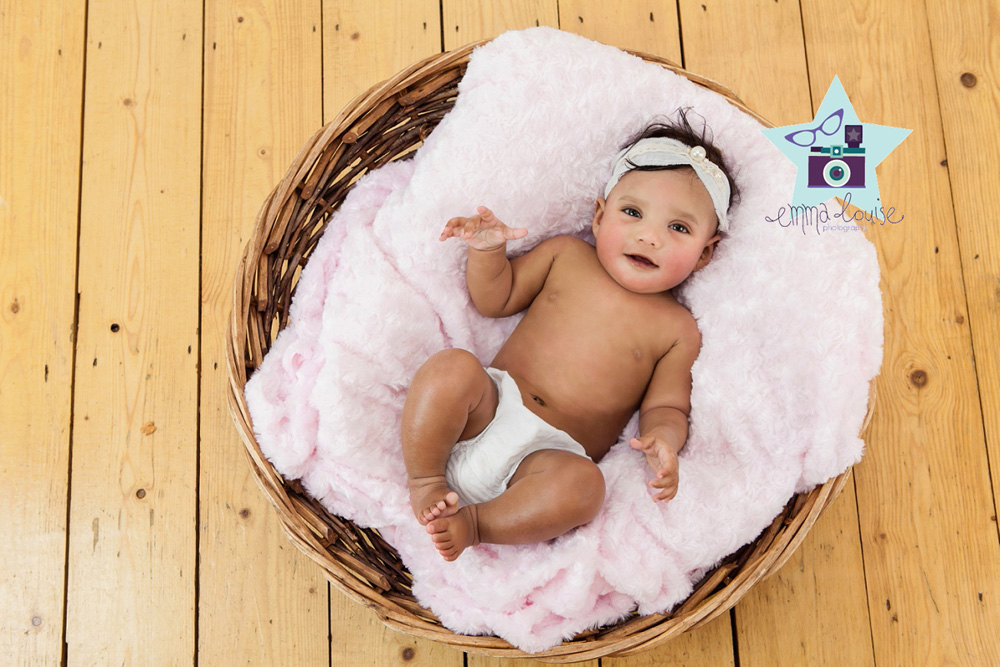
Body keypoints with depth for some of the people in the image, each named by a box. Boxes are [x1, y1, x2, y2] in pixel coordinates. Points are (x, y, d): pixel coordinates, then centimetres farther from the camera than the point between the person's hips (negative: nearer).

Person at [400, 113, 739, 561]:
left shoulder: (677, 329, 6)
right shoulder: (566, 254, 11)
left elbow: (666, 406, 4)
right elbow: (494, 300, 17)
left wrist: (663, 438, -19)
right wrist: (488, 250, -2)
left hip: (551, 453, -2)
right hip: (490, 406, 2)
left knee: (582, 487, -35)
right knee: (451, 369, -29)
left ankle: (475, 523, -17)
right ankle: (425, 482, -10)